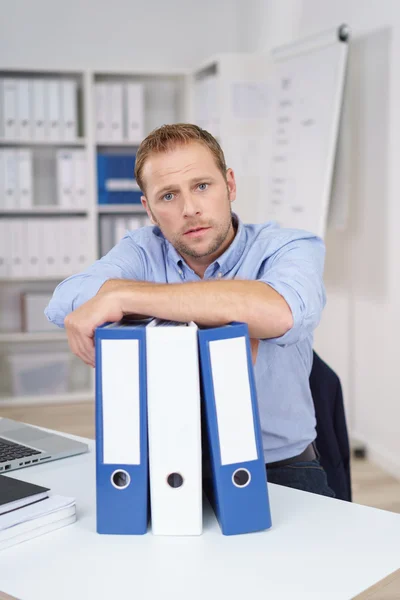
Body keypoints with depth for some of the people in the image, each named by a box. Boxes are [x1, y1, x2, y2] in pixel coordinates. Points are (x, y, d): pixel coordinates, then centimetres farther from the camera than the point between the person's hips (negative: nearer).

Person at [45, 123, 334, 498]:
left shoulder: (291, 248, -10)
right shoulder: (144, 249, 0)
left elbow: (278, 313, -34)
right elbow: (63, 304, -18)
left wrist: (119, 297, -31)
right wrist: (218, 302, -26)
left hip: (280, 467, -2)